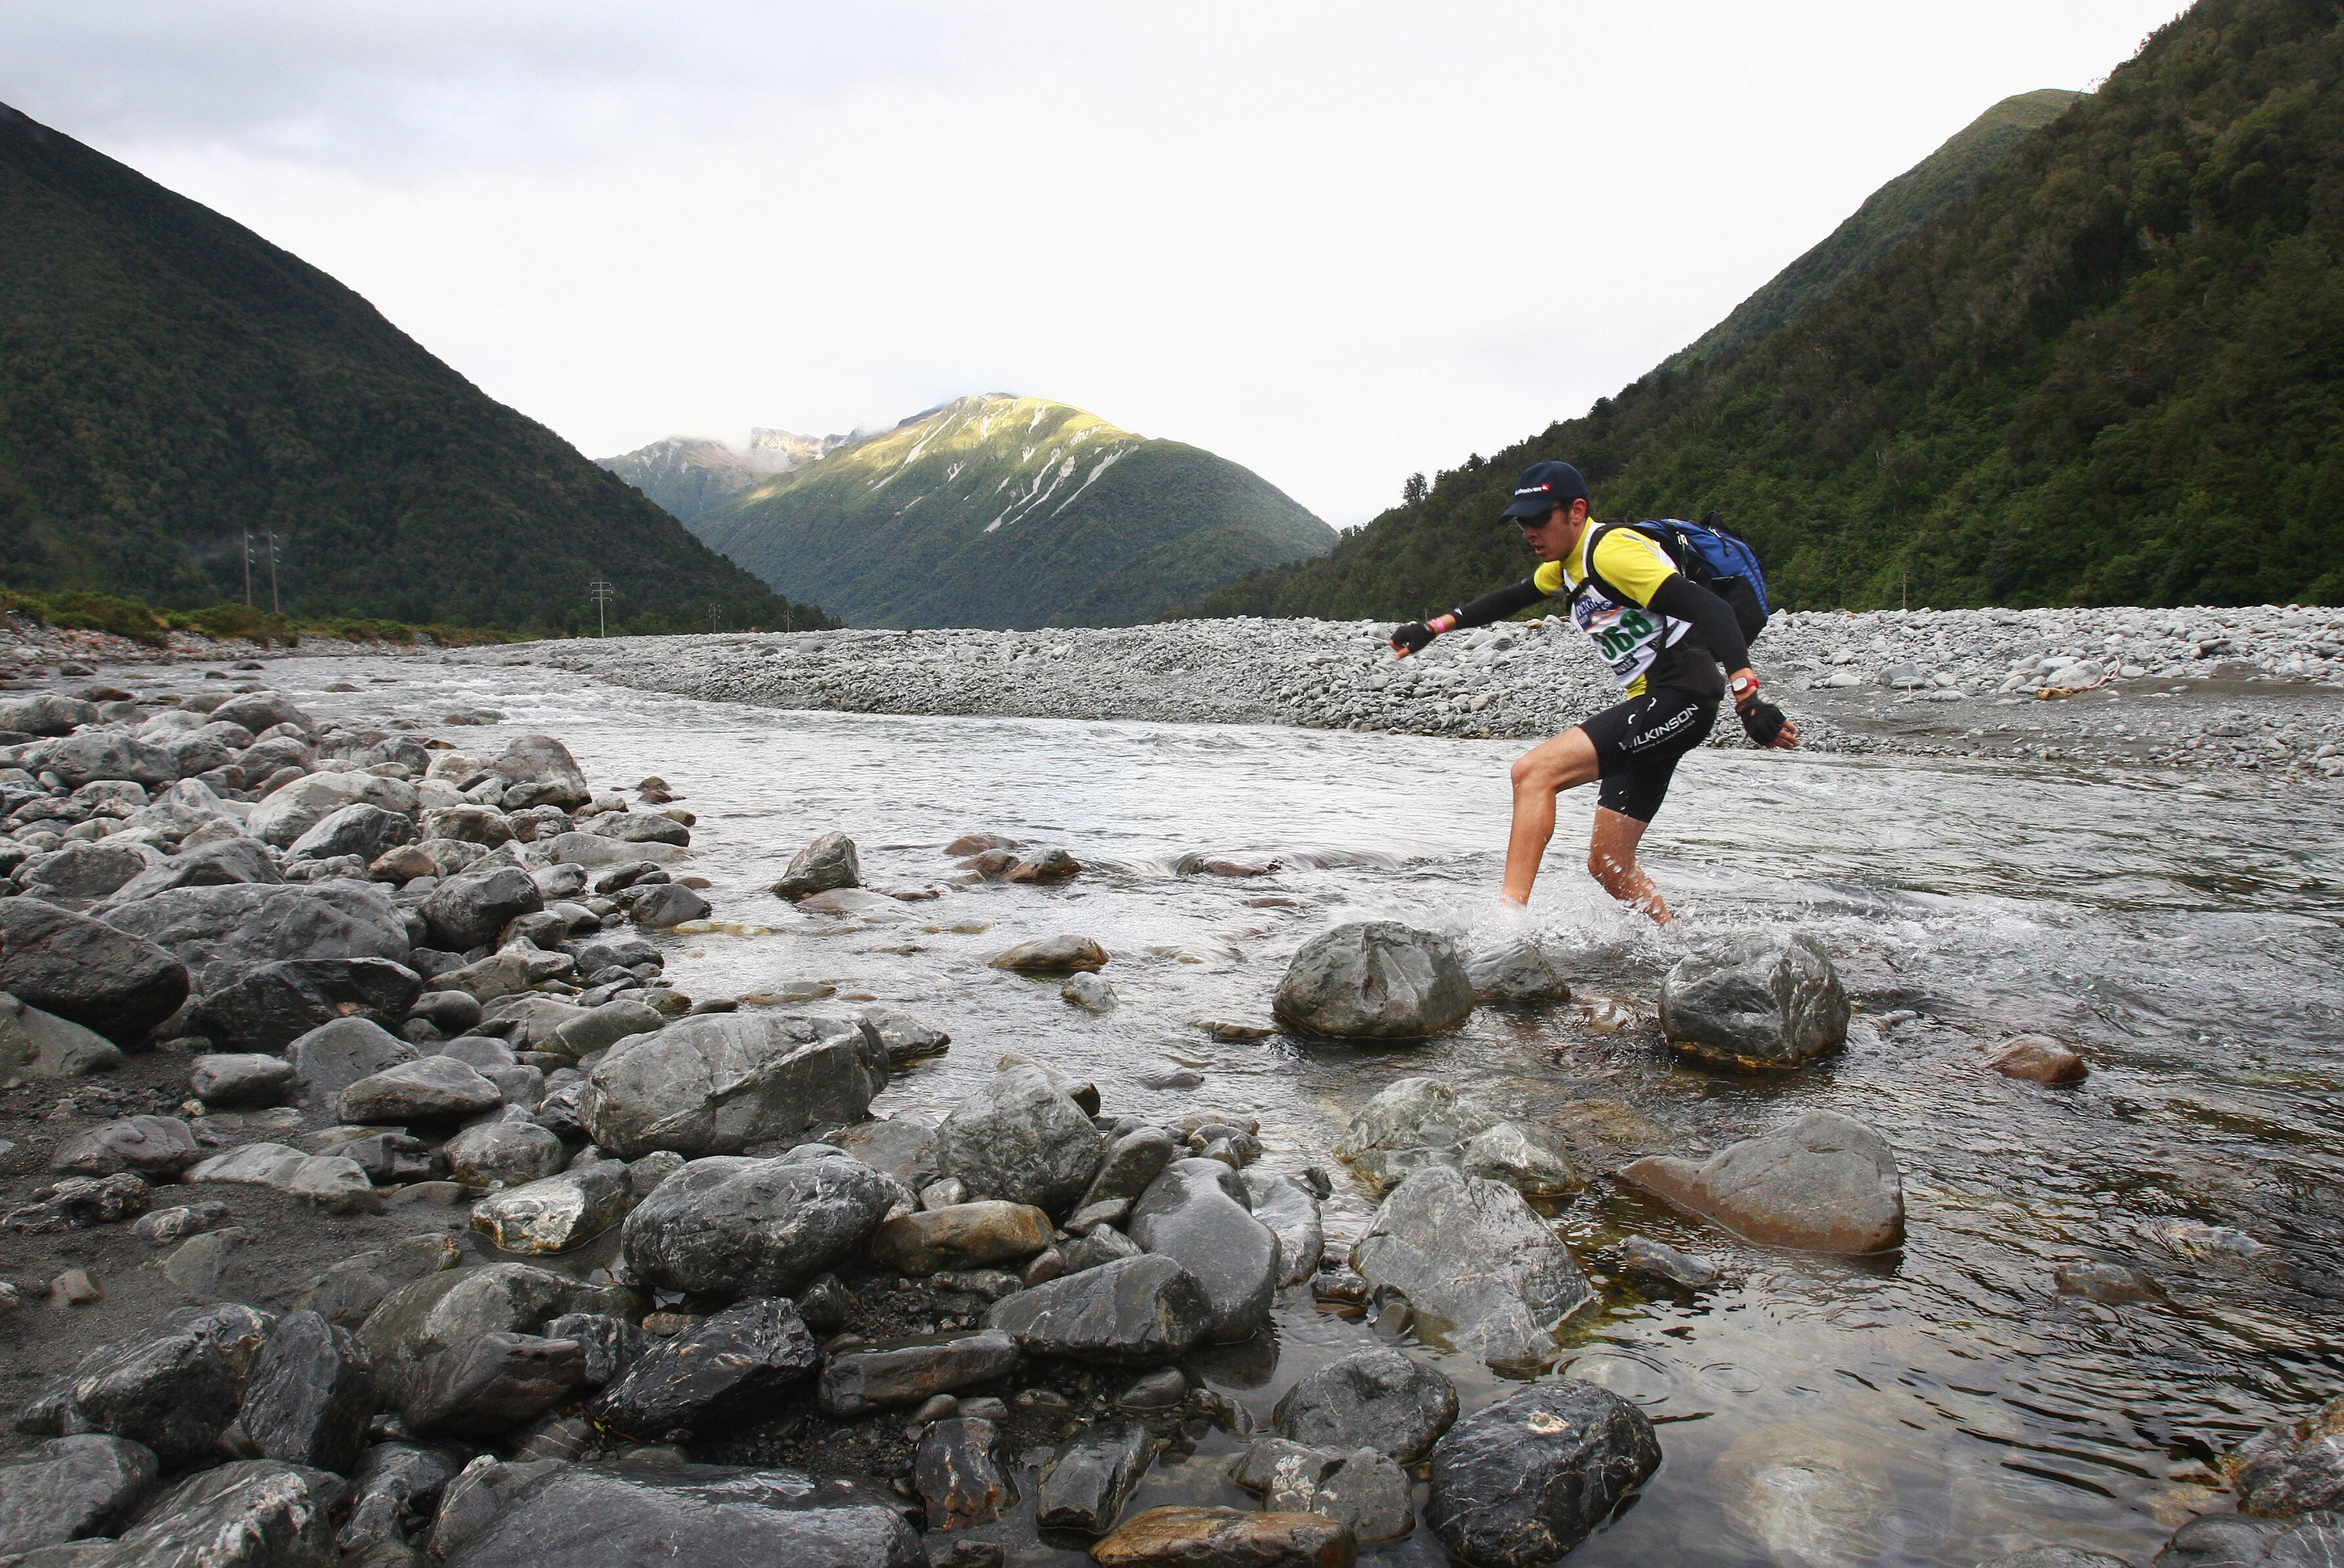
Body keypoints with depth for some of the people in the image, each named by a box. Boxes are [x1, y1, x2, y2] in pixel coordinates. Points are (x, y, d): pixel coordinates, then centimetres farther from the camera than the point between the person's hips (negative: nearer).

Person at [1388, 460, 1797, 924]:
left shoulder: (1612, 550, -14)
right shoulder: (1565, 563, 16)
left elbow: (1710, 610, -23)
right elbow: (1510, 599, 35)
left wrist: (1749, 700, -33)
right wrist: (1433, 628, 30)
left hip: (1681, 698, -10)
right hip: (1652, 708, 10)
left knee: (1534, 771, -23)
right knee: (1608, 865, 9)